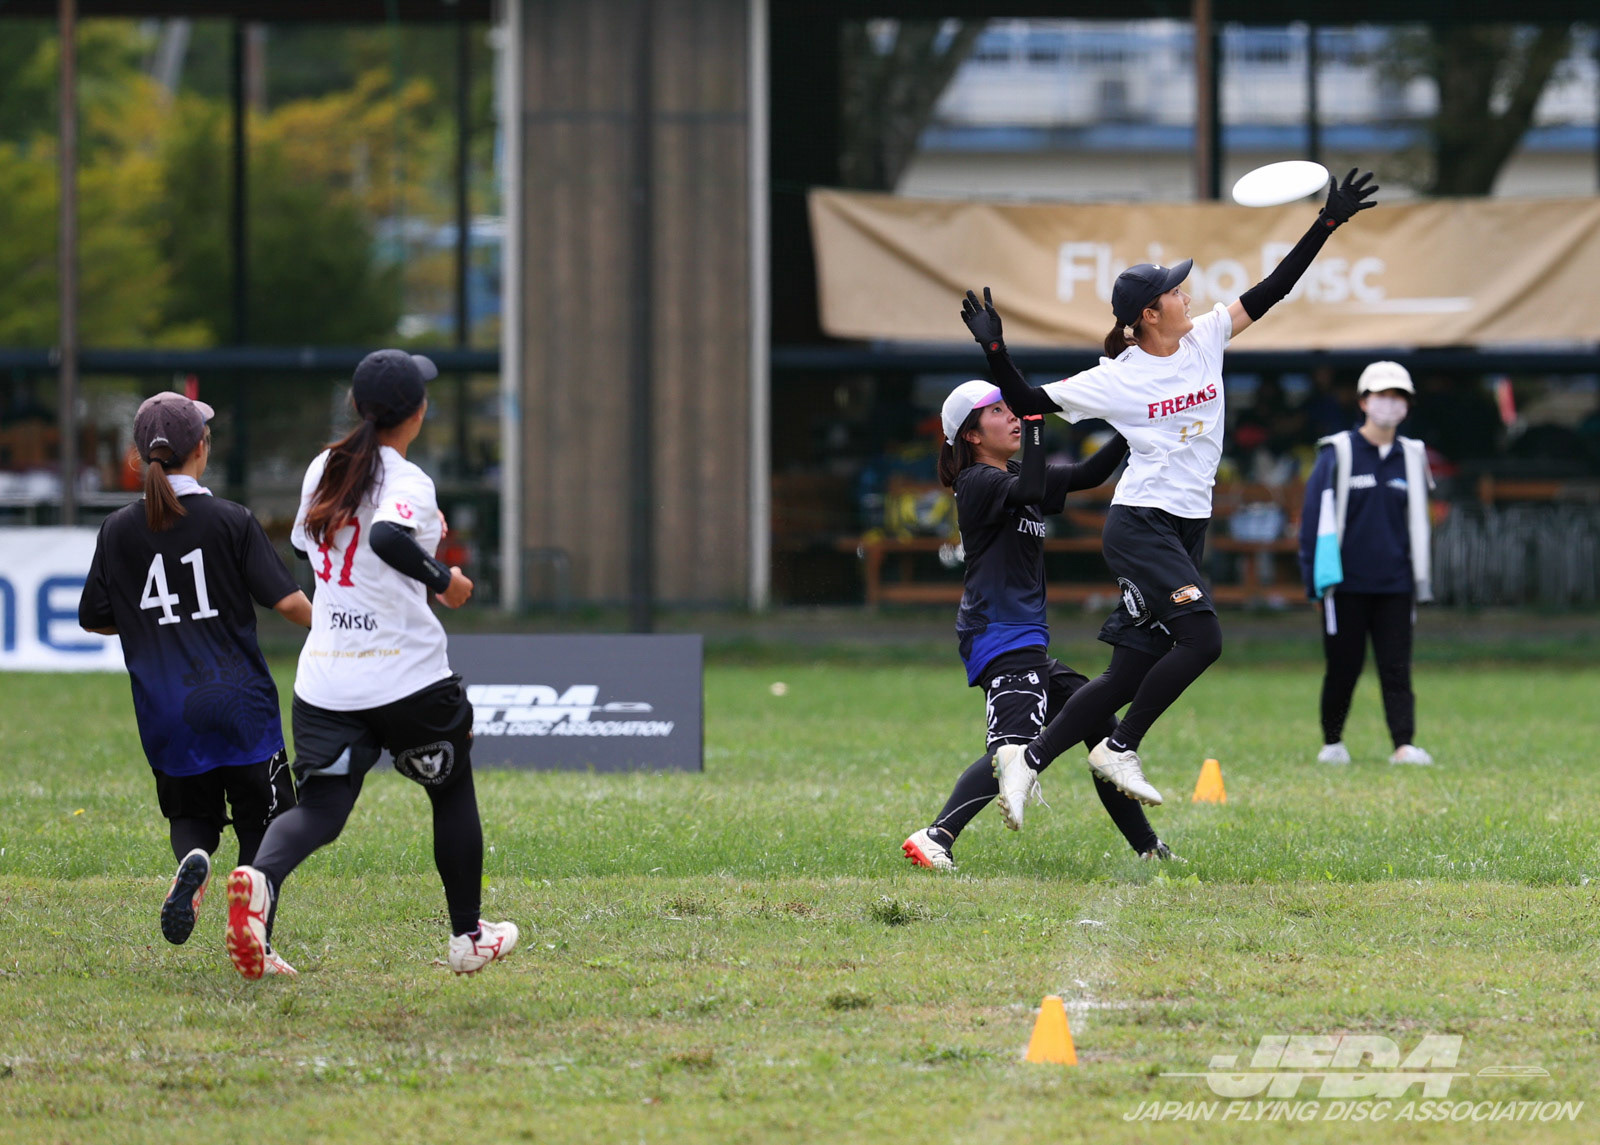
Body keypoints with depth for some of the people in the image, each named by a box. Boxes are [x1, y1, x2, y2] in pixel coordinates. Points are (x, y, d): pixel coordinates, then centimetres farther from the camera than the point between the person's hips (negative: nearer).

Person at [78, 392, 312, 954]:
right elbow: (287, 599, -9)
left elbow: (95, 618, 9)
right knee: (261, 818, 10)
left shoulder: (119, 529, 2)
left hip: (164, 712, 2)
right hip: (238, 698, -2)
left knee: (191, 812, 20)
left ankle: (192, 859, -15)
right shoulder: (232, 521, -6)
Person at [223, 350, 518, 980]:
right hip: (408, 677, -5)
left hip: (324, 679, 5)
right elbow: (387, 537, -34)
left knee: (320, 809, -2)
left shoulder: (323, 469, 9)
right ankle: (468, 937, 25)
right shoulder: (407, 480, -13)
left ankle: (261, 877, -35)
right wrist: (442, 579, -18)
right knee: (453, 792, 17)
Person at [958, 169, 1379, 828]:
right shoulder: (1115, 378, -6)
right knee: (1201, 637, -24)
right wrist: (995, 351, -16)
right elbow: (1028, 404, -1)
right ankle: (1120, 749, -13)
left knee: (1130, 673, 2)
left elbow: (1270, 291, 9)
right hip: (1140, 525, -6)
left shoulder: (1205, 339, 8)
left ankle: (1029, 759, 9)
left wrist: (1328, 223, 4)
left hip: (1188, 530, 6)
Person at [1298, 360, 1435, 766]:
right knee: (1343, 668, 3)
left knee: (1396, 668, -5)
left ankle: (1404, 745, -11)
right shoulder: (1337, 454, -1)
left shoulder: (1411, 458, 11)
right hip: (1347, 583, -3)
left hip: (1395, 586, 3)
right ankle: (1332, 741, 20)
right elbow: (1315, 519, -2)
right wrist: (1316, 580, -7)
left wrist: (1421, 581, 16)